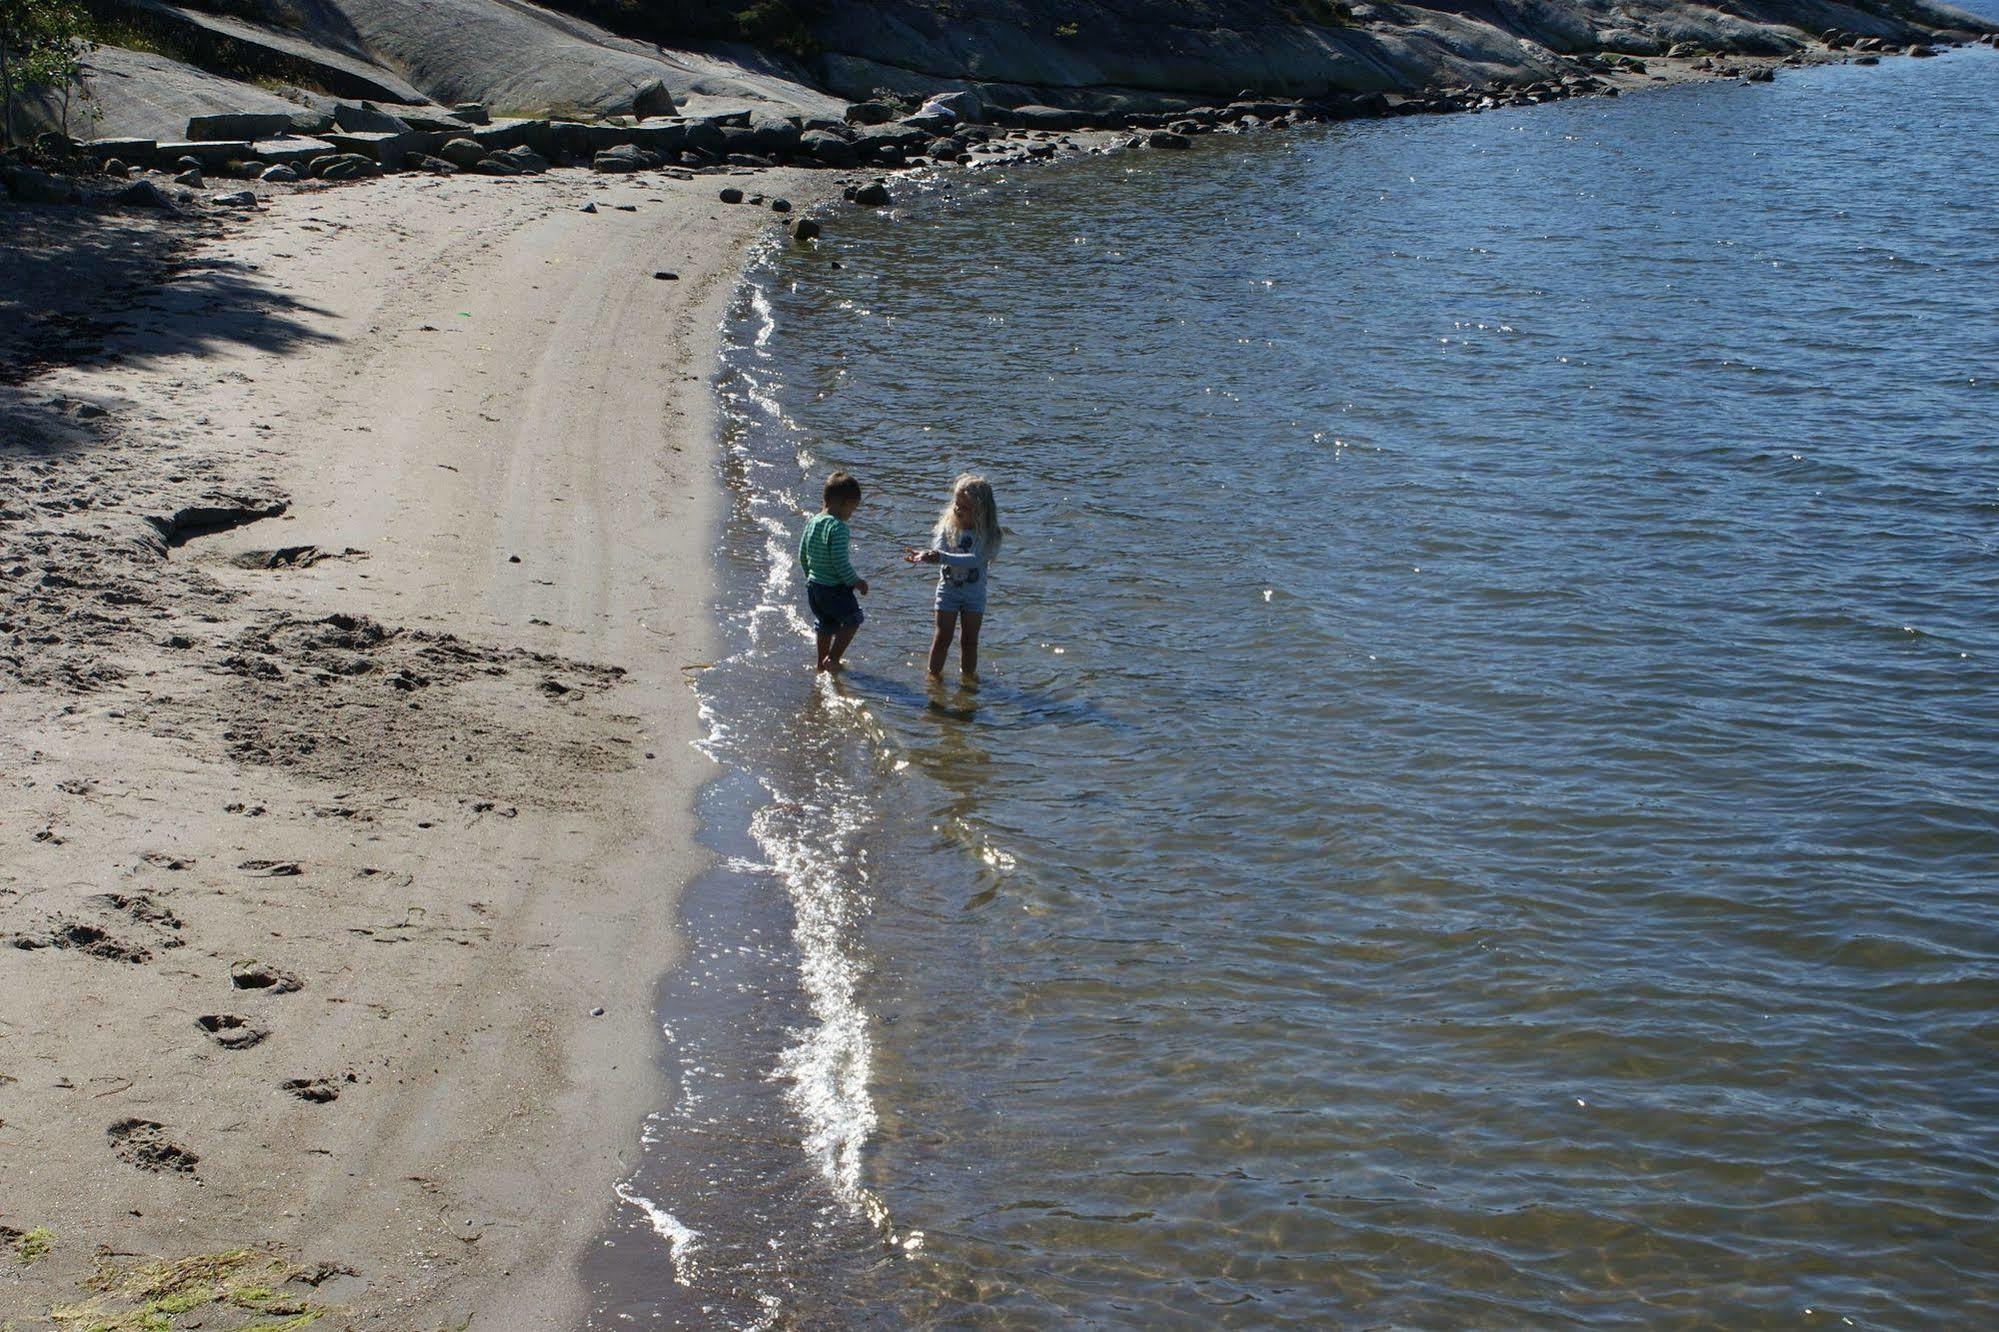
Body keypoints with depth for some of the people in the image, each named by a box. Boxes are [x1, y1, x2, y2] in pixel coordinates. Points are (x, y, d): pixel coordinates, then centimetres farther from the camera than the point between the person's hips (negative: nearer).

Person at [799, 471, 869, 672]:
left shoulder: (813, 522, 3)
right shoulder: (838, 528, -23)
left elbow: (802, 555, 11)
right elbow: (840, 563, -25)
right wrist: (856, 582, -11)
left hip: (813, 586, 8)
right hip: (834, 589, -8)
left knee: (825, 625, 24)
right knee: (852, 620, 11)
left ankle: (822, 662, 35)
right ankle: (832, 659, 4)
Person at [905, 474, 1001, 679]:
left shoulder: (988, 535, -17)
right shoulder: (948, 526, -9)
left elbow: (975, 559, -31)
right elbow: (938, 551, -20)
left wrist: (943, 558, -43)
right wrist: (924, 556, -45)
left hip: (975, 592, -1)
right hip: (948, 588, 1)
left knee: (970, 639, 10)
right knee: (943, 637, 3)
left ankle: (969, 673, 25)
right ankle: (934, 673, 14)